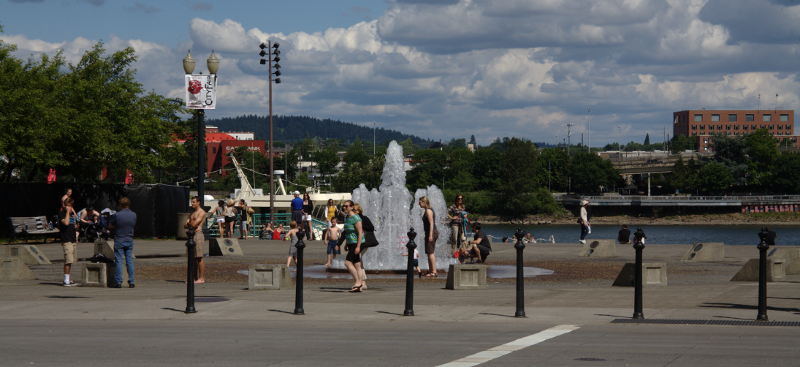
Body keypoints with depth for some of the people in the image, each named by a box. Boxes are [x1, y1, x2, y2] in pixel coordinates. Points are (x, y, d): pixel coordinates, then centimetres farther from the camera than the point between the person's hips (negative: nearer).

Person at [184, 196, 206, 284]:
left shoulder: (202, 212, -6)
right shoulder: (193, 213, 22)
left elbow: (194, 224, -16)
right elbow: (185, 226, 17)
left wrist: (188, 222, 4)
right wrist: (190, 224, -4)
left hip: (198, 235, -9)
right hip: (192, 235, 9)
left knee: (199, 258, -9)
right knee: (192, 258, 7)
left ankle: (201, 278, -8)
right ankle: (195, 278, 10)